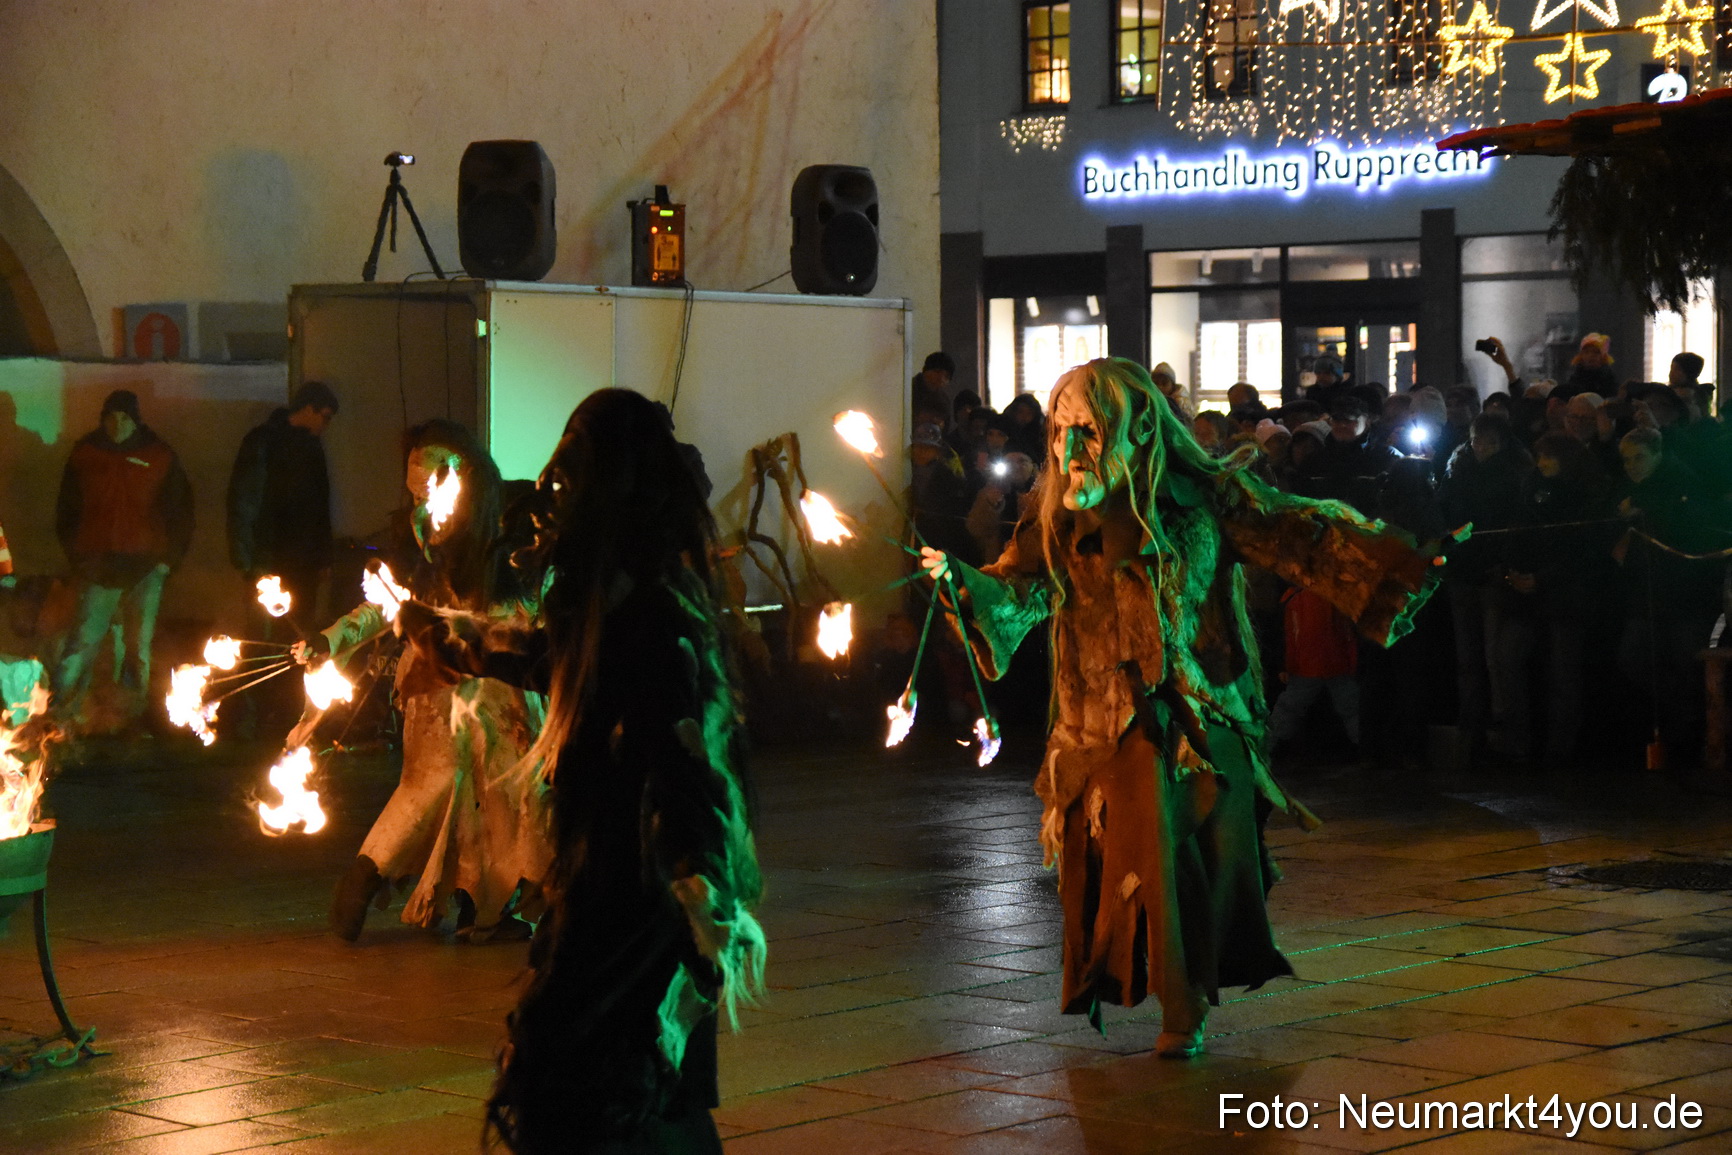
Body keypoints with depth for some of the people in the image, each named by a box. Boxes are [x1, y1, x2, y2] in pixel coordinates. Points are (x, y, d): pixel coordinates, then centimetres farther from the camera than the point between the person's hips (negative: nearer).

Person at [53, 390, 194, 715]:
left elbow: (179, 510, 9)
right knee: (85, 639, -7)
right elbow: (67, 509, 13)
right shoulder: (85, 454, 5)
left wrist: (168, 557, 3)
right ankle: (64, 706, -6)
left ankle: (137, 711, 13)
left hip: (144, 566, 0)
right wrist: (75, 553, 5)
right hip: (97, 565, 0)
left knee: (141, 642, 5)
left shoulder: (159, 457, 3)